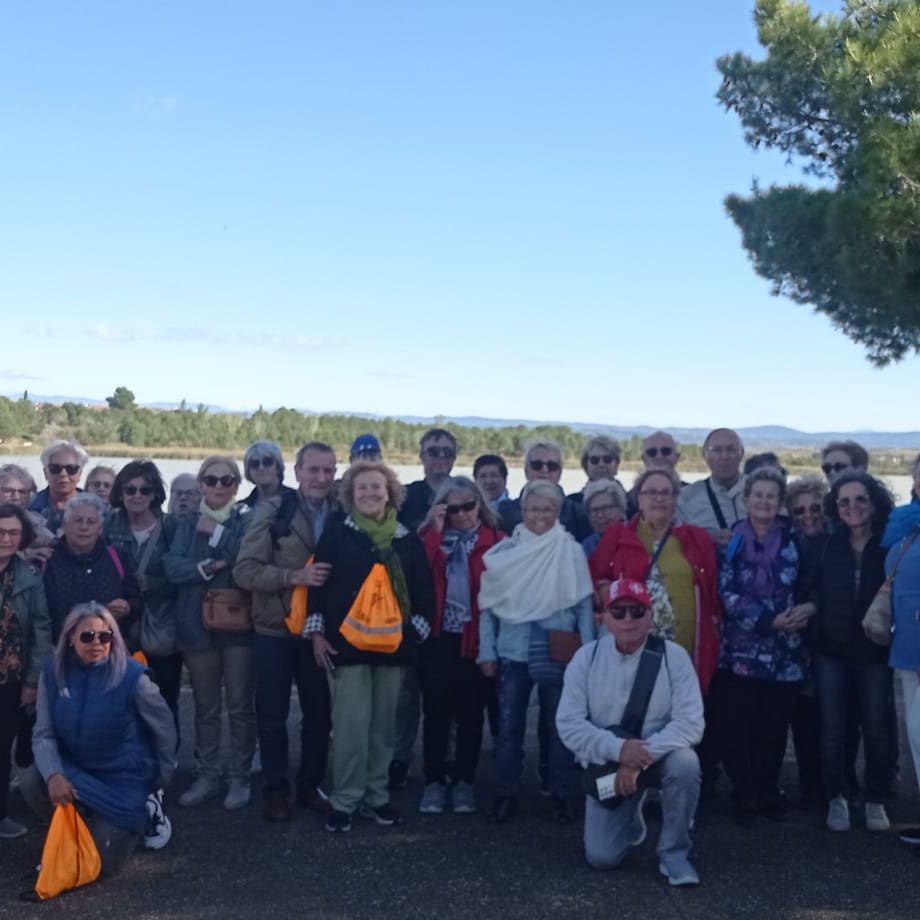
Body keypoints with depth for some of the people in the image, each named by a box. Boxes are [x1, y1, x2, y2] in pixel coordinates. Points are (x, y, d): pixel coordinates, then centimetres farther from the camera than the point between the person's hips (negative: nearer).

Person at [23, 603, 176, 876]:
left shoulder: (131, 676, -20)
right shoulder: (54, 672, -11)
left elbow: (164, 727, -6)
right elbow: (43, 734, -11)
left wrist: (162, 777, 5)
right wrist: (54, 775, -30)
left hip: (122, 778, -3)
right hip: (75, 768, 3)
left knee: (99, 862, -6)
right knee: (33, 785, -27)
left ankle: (141, 810, 24)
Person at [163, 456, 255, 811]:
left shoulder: (247, 519, 0)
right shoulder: (188, 523, 9)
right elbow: (172, 566, -5)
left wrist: (216, 532, -12)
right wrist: (207, 566, -20)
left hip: (238, 624, -3)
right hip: (197, 624, 3)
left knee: (240, 706, 2)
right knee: (205, 707, 11)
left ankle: (239, 778, 13)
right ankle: (206, 776, 22)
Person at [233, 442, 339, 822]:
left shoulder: (342, 514, -1)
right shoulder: (272, 511, -9)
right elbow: (244, 570, -14)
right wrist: (295, 576, -24)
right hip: (275, 630, -2)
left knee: (320, 712, 13)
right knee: (273, 715, 9)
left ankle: (310, 785, 29)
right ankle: (275, 790, 23)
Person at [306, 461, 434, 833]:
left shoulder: (407, 538, 7)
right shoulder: (337, 531, 1)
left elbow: (424, 589, 10)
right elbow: (318, 580, -1)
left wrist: (417, 628, 0)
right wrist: (317, 631, -6)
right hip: (347, 643, -3)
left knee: (383, 724, 8)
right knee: (351, 724, -5)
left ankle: (376, 796, 20)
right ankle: (344, 800, 7)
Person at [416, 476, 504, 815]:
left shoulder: (495, 539, 1)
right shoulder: (431, 535, 6)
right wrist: (437, 530, -12)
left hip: (476, 638, -1)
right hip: (438, 636, 1)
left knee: (470, 712, 8)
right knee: (436, 710, 4)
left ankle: (463, 781, 19)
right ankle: (434, 781, 15)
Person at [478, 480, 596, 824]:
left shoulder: (572, 551, -2)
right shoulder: (505, 551, 2)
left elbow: (584, 605, 0)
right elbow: (488, 604, 5)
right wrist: (486, 650, 0)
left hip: (558, 651, -1)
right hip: (513, 651, 1)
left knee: (558, 725, 8)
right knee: (509, 725, 6)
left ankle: (561, 795, 20)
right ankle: (507, 794, 18)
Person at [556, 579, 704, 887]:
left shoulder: (673, 656, -13)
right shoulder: (586, 658, -9)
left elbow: (690, 722, -19)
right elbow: (568, 723, -12)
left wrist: (642, 758, -29)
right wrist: (617, 749, -28)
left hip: (659, 756, -1)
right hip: (606, 763, 1)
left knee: (685, 762, -35)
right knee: (602, 857, -9)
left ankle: (674, 851, -10)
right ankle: (631, 821, 28)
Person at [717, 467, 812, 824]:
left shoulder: (792, 542, 6)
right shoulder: (731, 541, 0)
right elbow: (727, 595, -7)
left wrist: (809, 608, -14)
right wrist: (770, 620, -16)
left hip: (784, 652, 2)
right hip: (741, 650, -2)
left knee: (774, 727, 8)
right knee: (739, 728, 0)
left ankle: (769, 793, 23)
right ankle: (743, 796, 11)